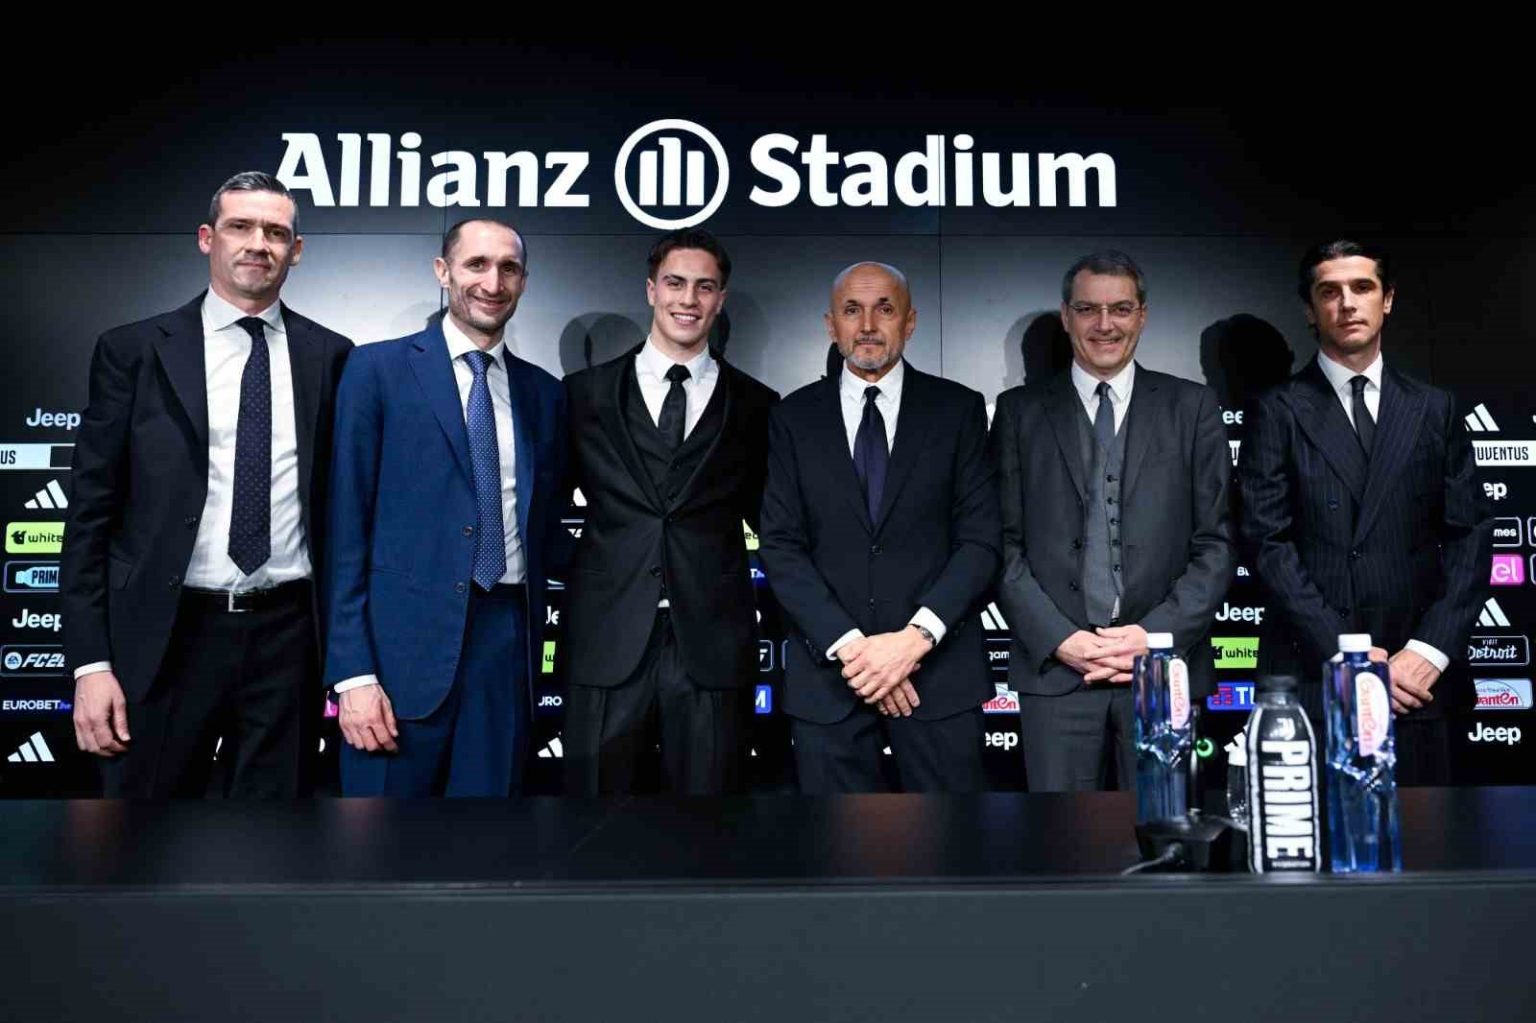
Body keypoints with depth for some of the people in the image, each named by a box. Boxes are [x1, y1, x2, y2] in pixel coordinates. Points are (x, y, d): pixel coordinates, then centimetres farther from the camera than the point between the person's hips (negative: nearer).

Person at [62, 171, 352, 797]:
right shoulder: (133, 350, 2)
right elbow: (90, 513, 1)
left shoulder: (329, 356, 5)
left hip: (288, 635, 1)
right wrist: (90, 663, -5)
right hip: (165, 636, -1)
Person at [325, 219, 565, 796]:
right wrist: (353, 672, -9)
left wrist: (532, 636, 10)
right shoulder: (378, 370, 0)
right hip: (407, 644, -3)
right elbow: (347, 528, -4)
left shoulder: (543, 392, 12)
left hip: (508, 642, 4)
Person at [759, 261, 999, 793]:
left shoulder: (958, 409, 4)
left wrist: (916, 638, -13)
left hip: (938, 666, 0)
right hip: (827, 670, 1)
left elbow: (980, 539, -1)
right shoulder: (795, 416, 5)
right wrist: (849, 646, -11)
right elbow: (781, 545, -1)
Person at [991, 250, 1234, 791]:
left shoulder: (1192, 407, 8)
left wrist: (1157, 634, -8)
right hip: (1054, 667, 0)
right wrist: (1060, 639, -8)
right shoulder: (1020, 410, 7)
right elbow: (1004, 544, 2)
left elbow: (1216, 543, 4)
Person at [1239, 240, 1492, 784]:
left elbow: (1469, 537, 7)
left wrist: (1429, 650, -6)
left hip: (1414, 678, 3)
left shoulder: (1434, 409, 11)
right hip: (1308, 677, -2)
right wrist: (1347, 654, -11)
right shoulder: (1277, 411, 1)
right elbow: (1267, 544, -6)